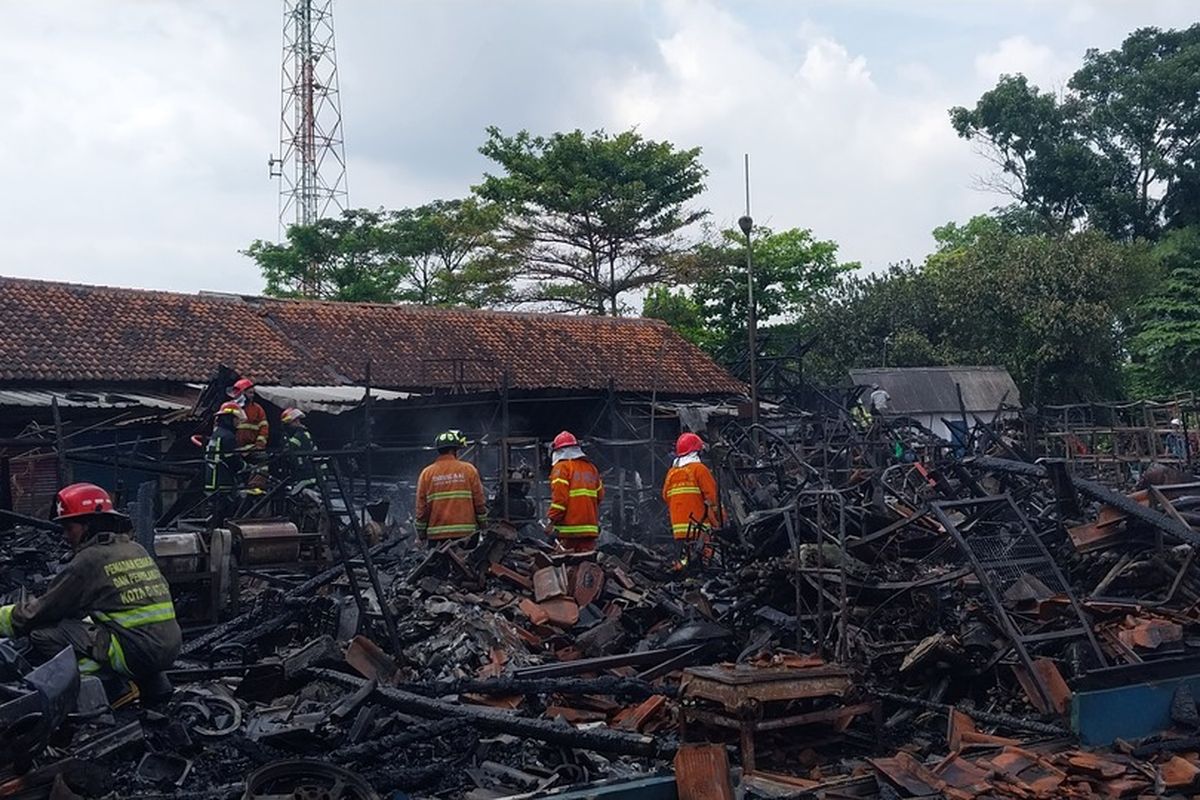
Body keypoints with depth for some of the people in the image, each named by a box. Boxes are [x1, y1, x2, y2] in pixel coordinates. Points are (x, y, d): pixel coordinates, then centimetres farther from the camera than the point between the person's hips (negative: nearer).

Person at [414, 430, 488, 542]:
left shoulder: (427, 473, 4)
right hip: (466, 534, -1)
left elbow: (421, 507, 4)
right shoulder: (469, 470, 1)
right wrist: (483, 526, 12)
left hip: (436, 535, 1)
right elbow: (480, 502, 1)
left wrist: (421, 534, 12)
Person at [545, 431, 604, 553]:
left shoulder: (561, 467, -5)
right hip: (590, 527, 6)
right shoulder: (591, 467, 15)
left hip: (570, 529, -6)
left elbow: (560, 497, -14)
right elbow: (600, 495, 16)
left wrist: (552, 520, -11)